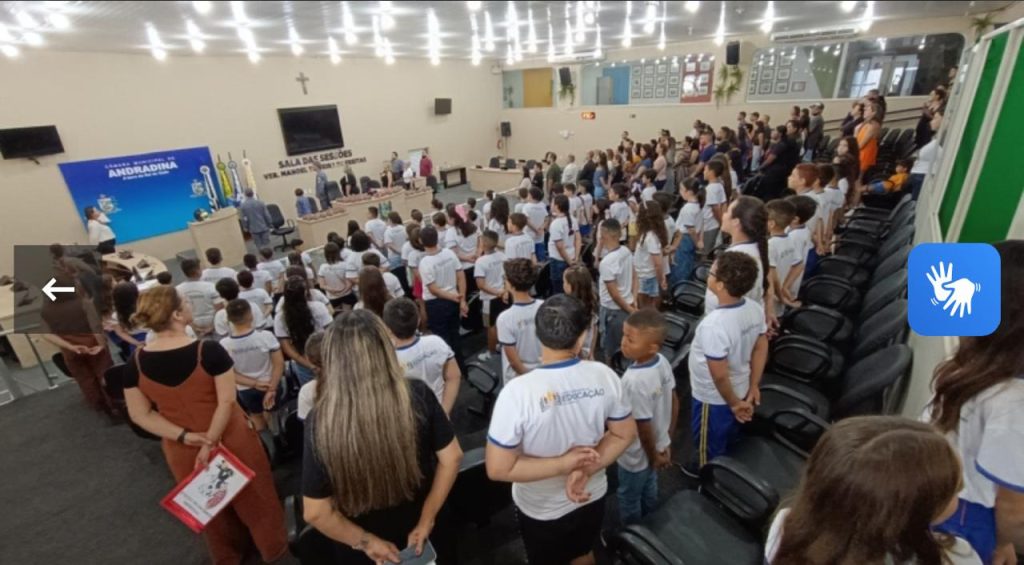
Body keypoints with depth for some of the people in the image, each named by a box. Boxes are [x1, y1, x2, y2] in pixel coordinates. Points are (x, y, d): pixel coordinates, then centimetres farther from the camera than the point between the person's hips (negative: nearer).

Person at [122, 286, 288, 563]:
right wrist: (211, 442, -17)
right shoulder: (209, 351, -24)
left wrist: (184, 436, -11)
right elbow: (227, 401, -24)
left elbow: (140, 414, -7)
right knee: (251, 494, 19)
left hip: (182, 451, 4)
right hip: (230, 440, -4)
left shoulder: (135, 363, -11)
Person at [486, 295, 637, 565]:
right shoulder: (604, 375, -20)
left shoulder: (518, 391, -32)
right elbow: (625, 434, -7)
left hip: (542, 509, -3)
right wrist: (586, 469, -17)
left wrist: (566, 463, -21)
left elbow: (498, 469, -27)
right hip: (592, 496, 3)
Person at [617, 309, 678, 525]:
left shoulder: (635, 381, -37)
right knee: (649, 492, 31)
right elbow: (674, 402, 0)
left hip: (637, 455, -7)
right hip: (657, 446, 8)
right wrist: (667, 441, 11)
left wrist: (653, 456, -9)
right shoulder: (663, 362, -13)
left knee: (630, 501, 19)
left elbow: (643, 427, -27)